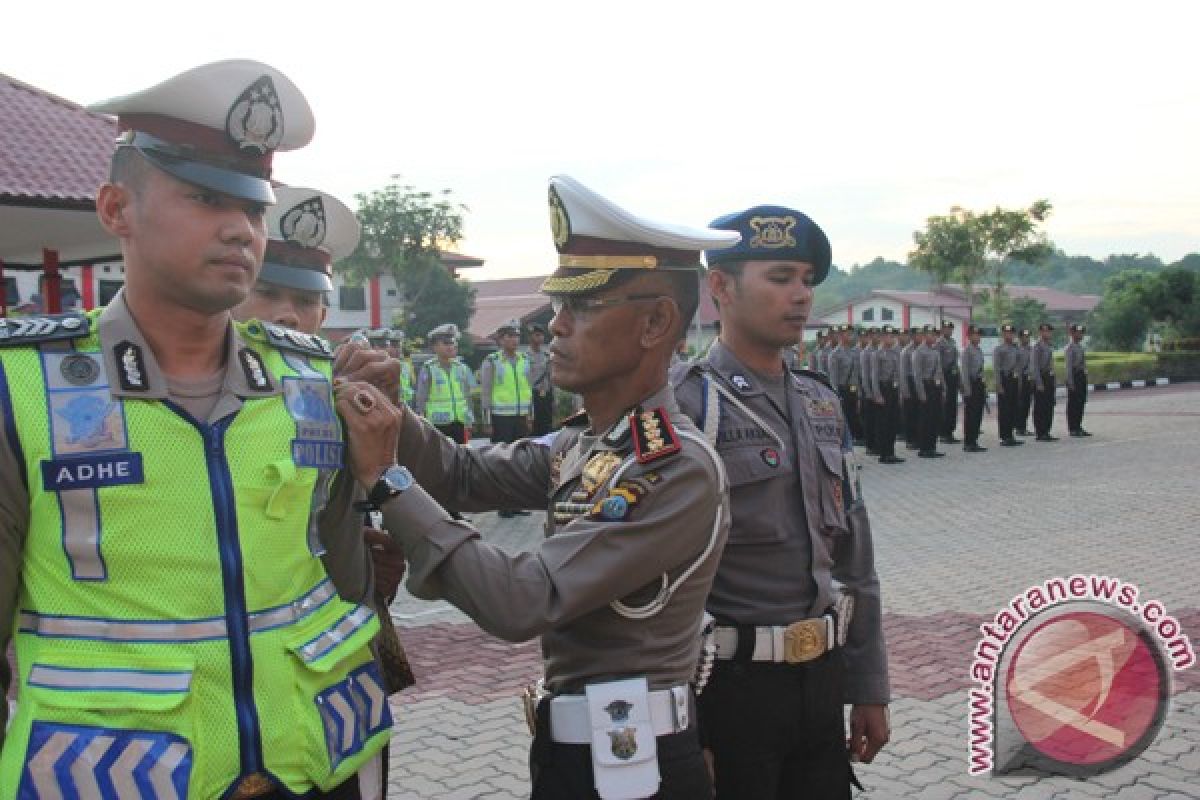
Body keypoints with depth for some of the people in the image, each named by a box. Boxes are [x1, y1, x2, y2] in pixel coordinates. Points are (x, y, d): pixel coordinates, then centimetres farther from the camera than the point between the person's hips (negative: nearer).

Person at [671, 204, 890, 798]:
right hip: (732, 683, -6)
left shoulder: (821, 402, 9)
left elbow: (854, 559, 13)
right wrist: (682, 726, -15)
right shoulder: (686, 405, -13)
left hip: (822, 681, 6)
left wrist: (867, 688, 13)